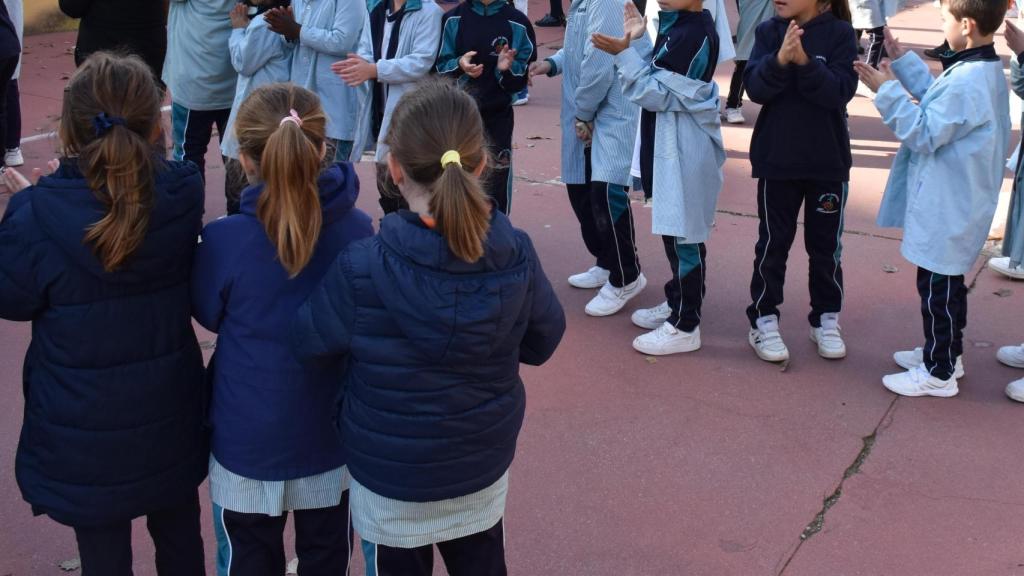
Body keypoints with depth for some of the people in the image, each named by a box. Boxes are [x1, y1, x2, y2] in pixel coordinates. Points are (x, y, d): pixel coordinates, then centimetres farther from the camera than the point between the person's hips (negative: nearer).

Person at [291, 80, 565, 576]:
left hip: (390, 477, -3)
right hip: (484, 465, 3)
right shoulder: (517, 257, -19)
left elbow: (310, 343, -10)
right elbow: (541, 343, -2)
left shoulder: (362, 270, -28)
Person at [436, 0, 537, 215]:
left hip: (497, 119, -1)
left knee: (495, 194, 1)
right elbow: (440, 68, 3)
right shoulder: (453, 19, 2)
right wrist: (458, 65, -18)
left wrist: (506, 69, -22)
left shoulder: (517, 23, -4)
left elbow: (521, 81, -1)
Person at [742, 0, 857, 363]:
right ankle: (763, 322, 16)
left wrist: (805, 62, -31)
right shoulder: (768, 32, -3)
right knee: (773, 243, 7)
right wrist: (779, 60, -31)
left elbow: (842, 90, -18)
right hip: (776, 160, 1)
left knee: (825, 244, 12)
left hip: (828, 162, 0)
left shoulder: (840, 33, -7)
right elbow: (754, 87, -13)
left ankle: (826, 320, 26)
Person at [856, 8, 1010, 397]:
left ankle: (939, 373, 12)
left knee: (937, 285, 1)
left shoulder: (965, 82, -27)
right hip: (956, 202, 10)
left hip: (946, 208, -10)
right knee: (946, 281, 22)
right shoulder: (985, 71, 6)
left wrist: (888, 91, -20)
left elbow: (925, 134, -22)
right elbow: (938, 102, 16)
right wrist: (904, 62, 16)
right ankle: (945, 352, 36)